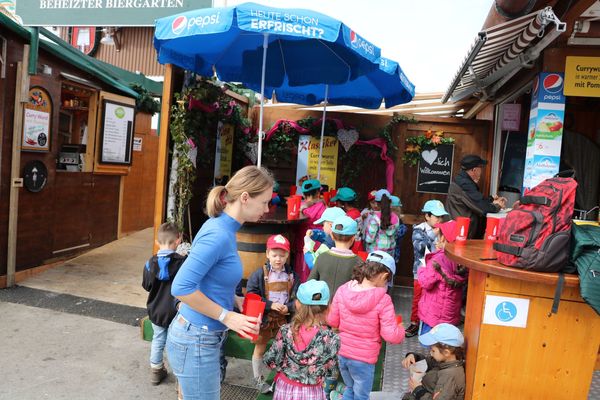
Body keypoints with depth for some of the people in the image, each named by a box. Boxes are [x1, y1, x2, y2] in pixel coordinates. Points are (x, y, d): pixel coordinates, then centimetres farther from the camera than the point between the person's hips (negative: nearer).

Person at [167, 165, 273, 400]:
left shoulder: (222, 228, 4)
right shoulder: (218, 234, -24)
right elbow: (182, 287, -26)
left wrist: (233, 299, 4)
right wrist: (226, 316, -19)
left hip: (203, 338, 9)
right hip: (195, 342, -9)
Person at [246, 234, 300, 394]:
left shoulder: (291, 275, -3)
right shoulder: (260, 274, -12)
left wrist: (288, 307, -19)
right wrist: (270, 305, -20)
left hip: (284, 318, 2)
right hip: (264, 318, -2)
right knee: (260, 348, 13)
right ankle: (258, 378, 33)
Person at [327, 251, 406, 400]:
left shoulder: (343, 290, -9)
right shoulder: (383, 300, -21)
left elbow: (332, 321, 1)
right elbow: (391, 336, -19)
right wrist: (400, 329, 2)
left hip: (341, 353, 4)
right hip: (363, 358, -4)